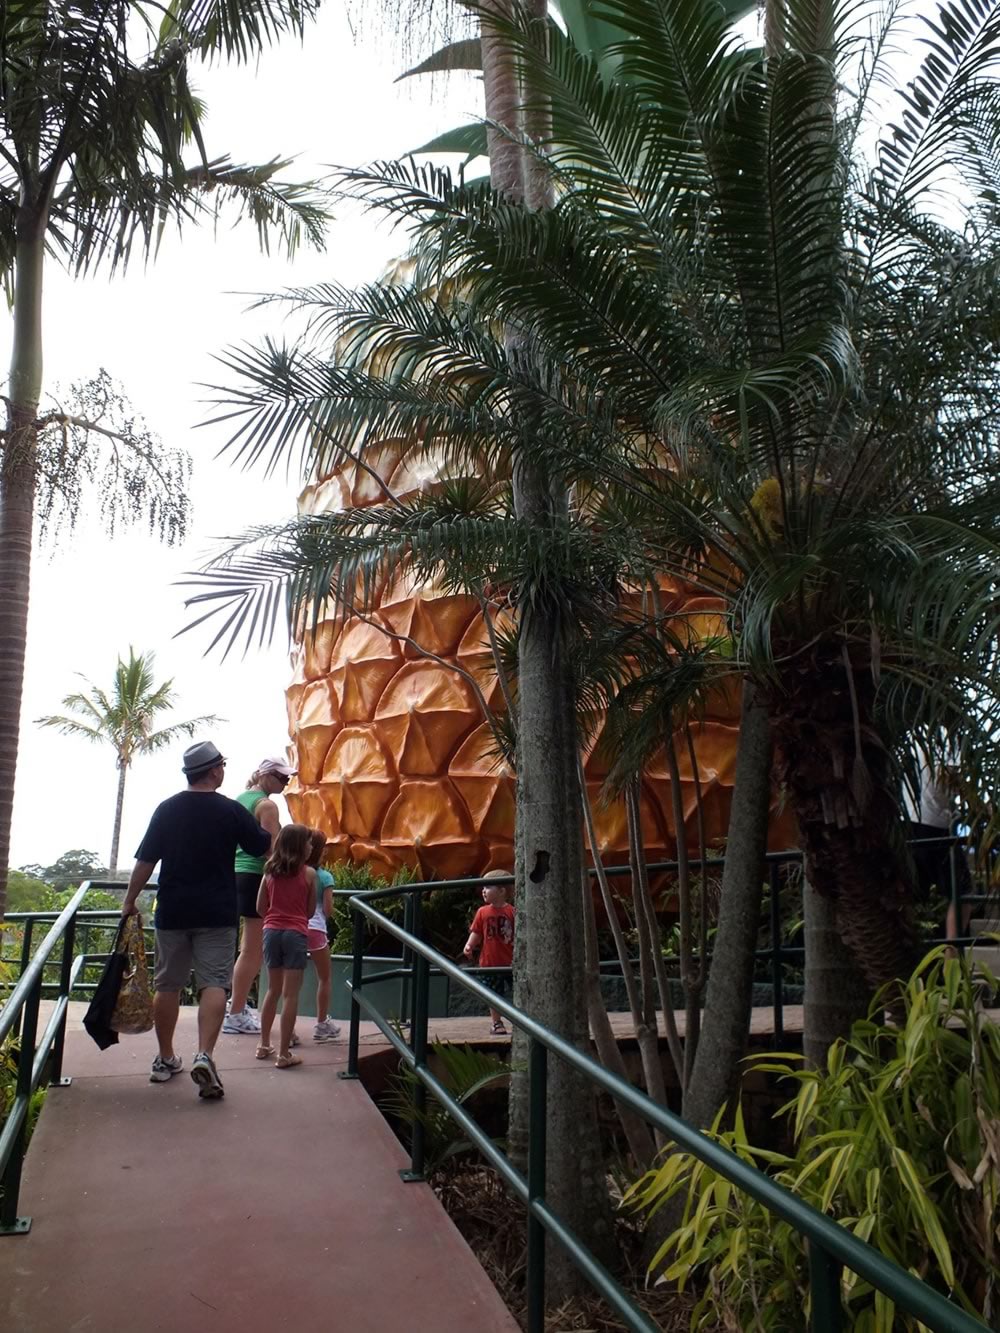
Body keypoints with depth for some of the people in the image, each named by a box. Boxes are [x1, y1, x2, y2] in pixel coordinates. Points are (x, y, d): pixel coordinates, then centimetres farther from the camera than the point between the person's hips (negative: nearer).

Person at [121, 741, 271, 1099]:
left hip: (172, 912, 3)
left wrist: (130, 900, 14)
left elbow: (145, 860, 3)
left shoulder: (166, 809, 1)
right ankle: (204, 1055, -18)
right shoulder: (231, 810, -7)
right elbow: (264, 846, 3)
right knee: (214, 983, -2)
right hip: (217, 914, -3)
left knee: (167, 984, 14)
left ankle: (165, 1060, 23)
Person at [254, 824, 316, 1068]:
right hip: (296, 933, -4)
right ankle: (284, 1054, 2)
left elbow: (260, 908, 8)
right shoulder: (309, 873, -5)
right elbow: (311, 911, 2)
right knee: (290, 995, 0)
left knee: (273, 990, 19)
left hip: (271, 931, 5)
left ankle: (264, 1045, 27)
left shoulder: (270, 871, 4)